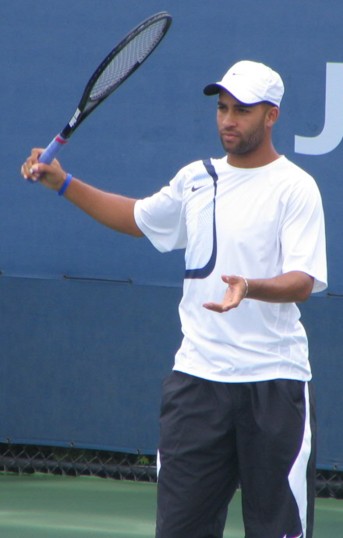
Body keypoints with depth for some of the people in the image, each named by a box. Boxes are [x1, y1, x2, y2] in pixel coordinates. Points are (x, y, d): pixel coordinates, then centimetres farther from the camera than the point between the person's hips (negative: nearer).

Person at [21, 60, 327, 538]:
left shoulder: (295, 187, -6)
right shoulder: (197, 179, 13)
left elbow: (303, 280, -16)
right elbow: (138, 218, 31)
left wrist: (251, 287, -35)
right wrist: (62, 182, 23)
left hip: (274, 379, -5)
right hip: (198, 374, 5)